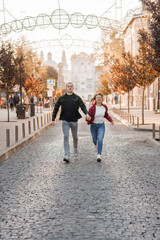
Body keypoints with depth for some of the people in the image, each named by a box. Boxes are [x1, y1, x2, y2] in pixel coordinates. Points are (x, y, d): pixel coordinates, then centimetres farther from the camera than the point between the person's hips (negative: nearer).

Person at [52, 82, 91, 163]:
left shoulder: (77, 98, 4)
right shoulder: (62, 98, 6)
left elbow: (83, 106, -7)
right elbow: (56, 108, 9)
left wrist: (86, 113, -26)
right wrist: (53, 119, 2)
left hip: (74, 120, 1)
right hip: (65, 121, 0)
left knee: (75, 137, 13)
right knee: (66, 137, -12)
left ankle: (75, 149, 43)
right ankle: (67, 156, -15)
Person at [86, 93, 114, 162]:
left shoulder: (104, 107, -5)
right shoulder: (92, 108, -17)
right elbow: (88, 117, -13)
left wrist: (111, 120, 0)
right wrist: (89, 121, -36)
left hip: (101, 125, 1)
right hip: (93, 125, -1)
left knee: (100, 139, -17)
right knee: (94, 140, 17)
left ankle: (99, 155, -20)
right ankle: (96, 145, 54)